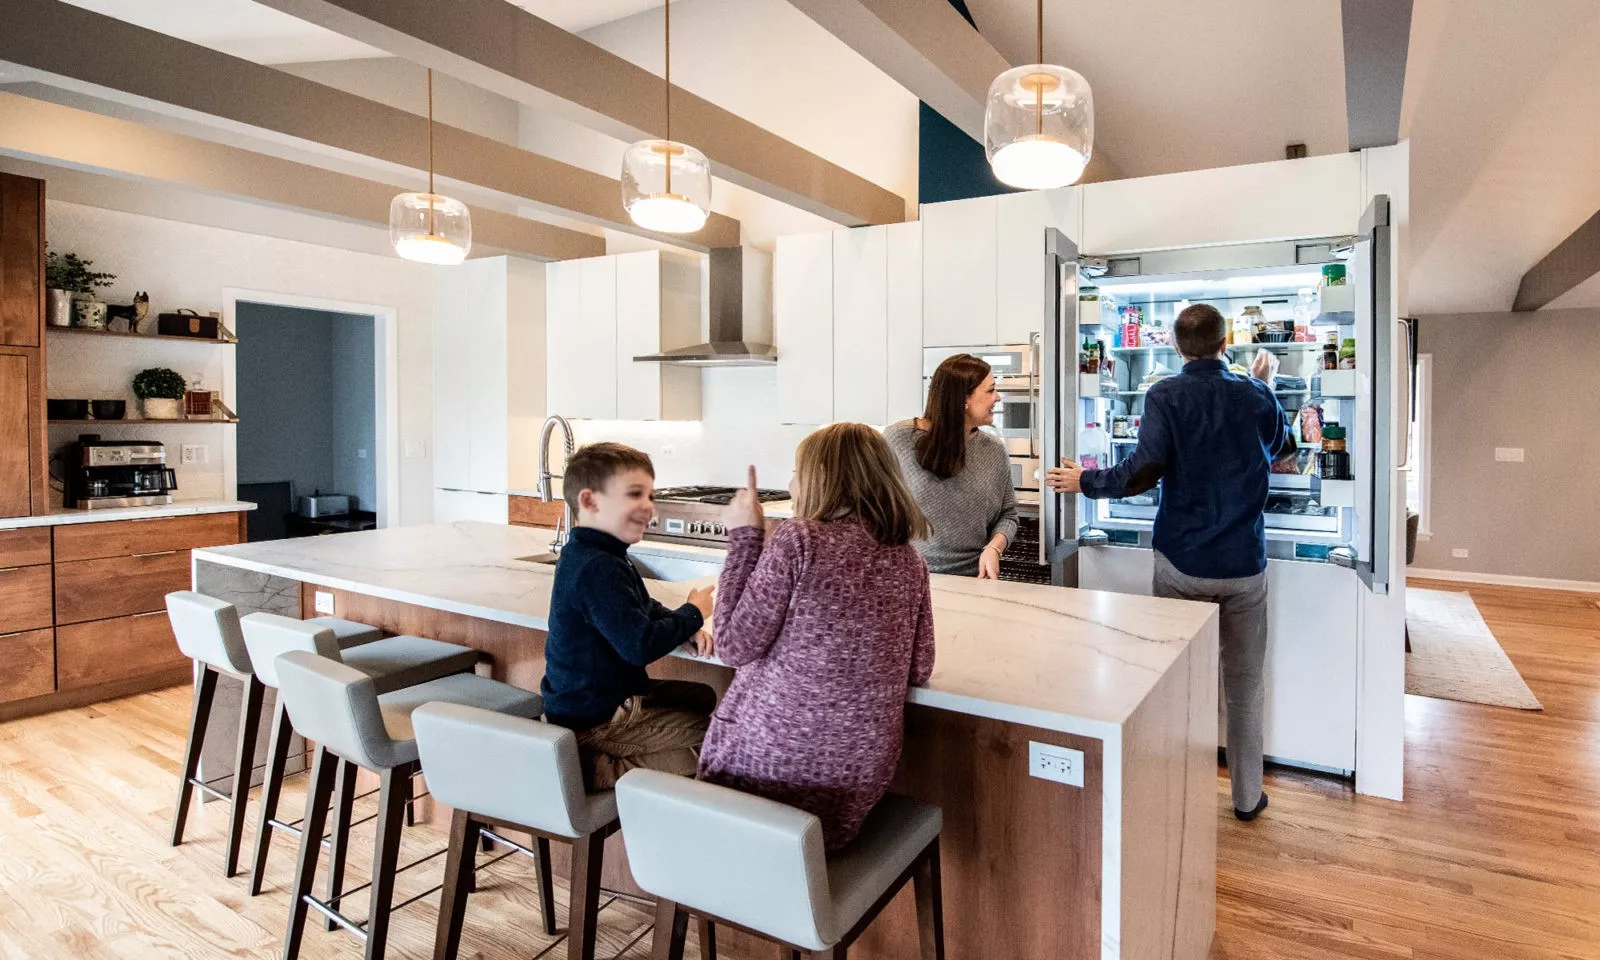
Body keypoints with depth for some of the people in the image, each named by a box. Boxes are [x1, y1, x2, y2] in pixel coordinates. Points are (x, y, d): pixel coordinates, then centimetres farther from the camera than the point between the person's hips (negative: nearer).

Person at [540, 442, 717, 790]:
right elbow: (641, 646, -30)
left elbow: (645, 609, 19)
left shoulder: (593, 556, 8)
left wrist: (686, 627, -2)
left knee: (702, 697, 23)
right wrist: (693, 613, -13)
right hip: (596, 722, -10)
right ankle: (601, 769, -8)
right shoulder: (597, 568, -25)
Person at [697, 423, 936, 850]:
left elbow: (734, 647, -14)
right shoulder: (909, 561, 0)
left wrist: (744, 536, -7)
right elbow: (919, 671, 6)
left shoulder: (797, 539, -16)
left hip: (771, 765, -4)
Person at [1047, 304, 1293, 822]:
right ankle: (1247, 797, 26)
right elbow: (1284, 446, 21)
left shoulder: (1166, 396, -10)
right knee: (1244, 687, 13)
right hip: (1245, 565, 2)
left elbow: (1144, 471, -22)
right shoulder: (1256, 396, 1)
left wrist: (1085, 482, -8)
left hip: (1181, 564, -2)